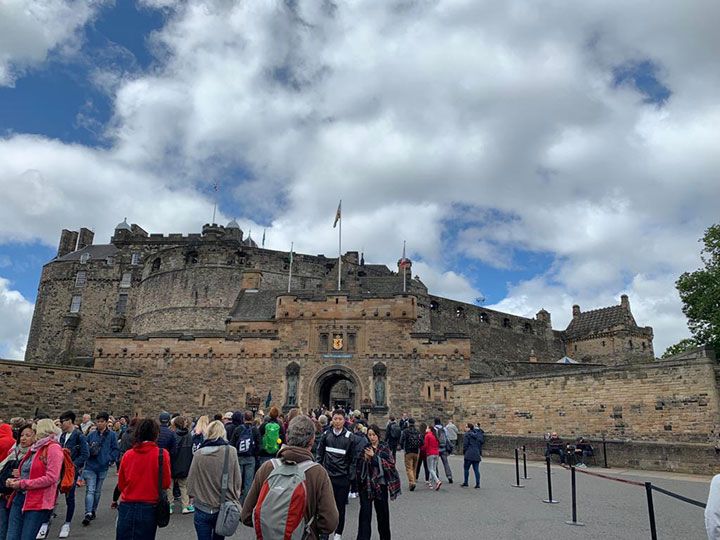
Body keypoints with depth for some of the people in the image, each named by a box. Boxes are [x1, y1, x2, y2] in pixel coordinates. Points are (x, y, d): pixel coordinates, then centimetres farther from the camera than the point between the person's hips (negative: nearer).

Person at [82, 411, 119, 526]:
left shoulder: (112, 435, -2)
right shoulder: (91, 435, 1)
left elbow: (115, 449, 1)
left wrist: (111, 460, -12)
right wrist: (90, 449, -13)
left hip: (103, 467, 1)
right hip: (90, 466, -1)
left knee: (98, 491, 15)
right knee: (90, 490, -9)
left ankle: (93, 510, 30)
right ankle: (88, 514, -12)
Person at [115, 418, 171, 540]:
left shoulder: (127, 454, -3)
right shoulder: (162, 454, -10)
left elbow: (120, 485, 5)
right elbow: (166, 483, -6)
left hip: (126, 507, 2)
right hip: (149, 508, -2)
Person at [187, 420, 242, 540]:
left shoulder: (198, 454, -9)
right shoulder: (231, 452, -9)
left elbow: (190, 481, -2)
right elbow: (237, 480, -4)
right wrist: (234, 498, 13)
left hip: (203, 509, 0)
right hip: (224, 508, 1)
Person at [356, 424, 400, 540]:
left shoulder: (384, 449, 2)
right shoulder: (364, 448, 3)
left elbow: (391, 464, -10)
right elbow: (358, 467, 2)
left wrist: (374, 456, -16)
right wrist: (364, 458, -17)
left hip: (381, 485, 0)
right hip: (366, 485, 0)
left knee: (382, 513, 11)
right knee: (365, 513, -8)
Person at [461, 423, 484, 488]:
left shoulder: (467, 434, -7)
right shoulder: (477, 434, 14)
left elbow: (465, 444, -10)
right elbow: (480, 444, 16)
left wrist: (464, 453, 0)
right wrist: (480, 454, 18)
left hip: (469, 454, -6)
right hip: (477, 454, 6)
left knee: (466, 468, 6)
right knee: (476, 469, 6)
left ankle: (465, 483, 11)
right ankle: (477, 484, 4)